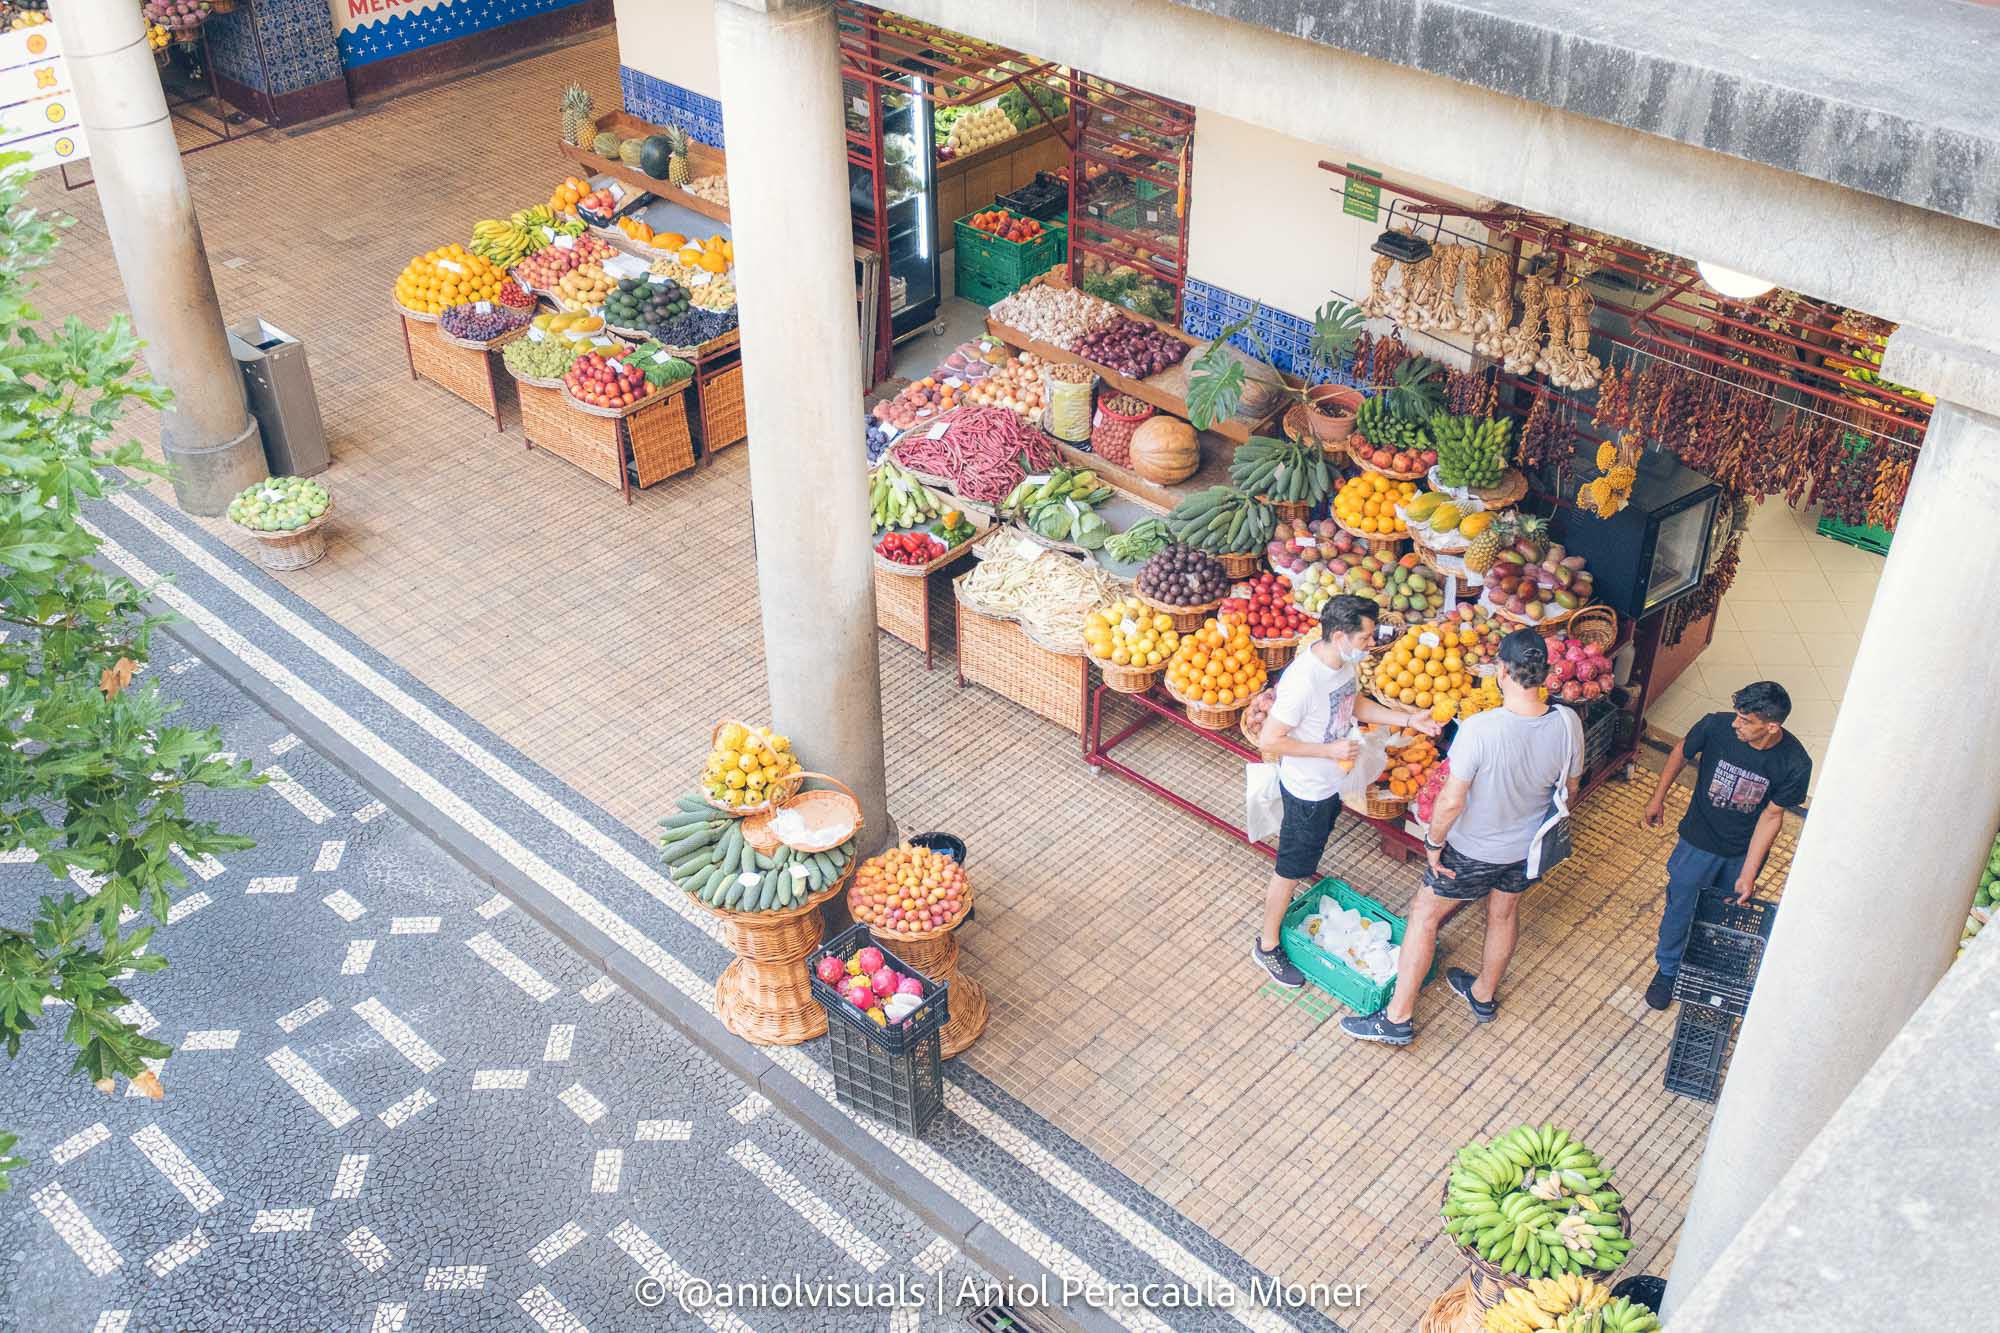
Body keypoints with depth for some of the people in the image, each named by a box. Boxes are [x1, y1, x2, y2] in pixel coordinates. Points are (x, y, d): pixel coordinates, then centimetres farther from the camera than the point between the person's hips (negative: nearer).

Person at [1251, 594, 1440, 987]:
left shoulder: (1345, 662, -9)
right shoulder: (1303, 680, -36)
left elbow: (1355, 703, 11)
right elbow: (1269, 740, -30)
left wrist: (1408, 719, 1)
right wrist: (1331, 750, -28)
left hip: (1330, 782, 8)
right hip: (1306, 791, -8)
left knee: (1307, 856, 28)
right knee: (1292, 869, 9)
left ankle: (1281, 900, 52)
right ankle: (1267, 946, 27)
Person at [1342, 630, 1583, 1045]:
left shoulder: (1480, 729, -35)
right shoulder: (1568, 724, -19)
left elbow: (1451, 800, -28)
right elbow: (1569, 789, -2)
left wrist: (1434, 843, -10)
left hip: (1476, 850, -5)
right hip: (1529, 847, 5)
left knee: (1424, 913, 13)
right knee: (1504, 912, 28)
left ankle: (1398, 1018, 21)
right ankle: (1484, 995, 52)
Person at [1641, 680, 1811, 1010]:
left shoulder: (1795, 764, -28)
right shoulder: (1717, 726, -29)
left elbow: (1771, 817, -16)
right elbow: (1681, 753, -6)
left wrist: (1748, 874, -14)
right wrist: (1658, 798, 7)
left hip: (1744, 851, 0)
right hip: (1698, 842, 0)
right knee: (1680, 907, 16)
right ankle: (1667, 969, 42)